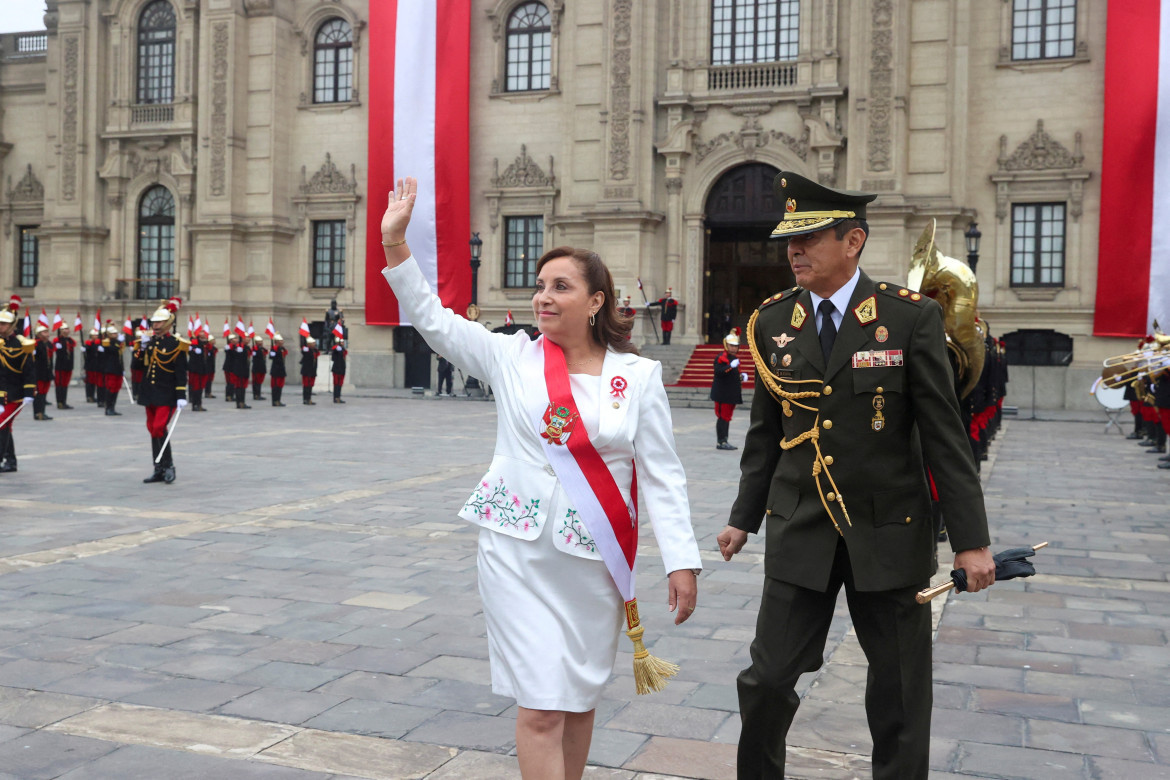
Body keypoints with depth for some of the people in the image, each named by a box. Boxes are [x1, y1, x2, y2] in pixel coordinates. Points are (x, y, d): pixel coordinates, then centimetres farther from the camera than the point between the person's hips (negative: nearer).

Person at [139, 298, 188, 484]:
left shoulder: (176, 345, -7)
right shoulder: (149, 341, 10)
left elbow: (181, 373, -10)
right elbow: (140, 364, 15)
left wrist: (181, 396, -15)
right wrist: (142, 349, -1)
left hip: (167, 396, -6)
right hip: (150, 395, 6)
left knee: (159, 429, -15)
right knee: (153, 430, 8)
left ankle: (169, 466, -1)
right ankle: (159, 470, 14)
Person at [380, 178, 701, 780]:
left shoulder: (638, 376, -2)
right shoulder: (512, 357, 0)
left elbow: (662, 474, -2)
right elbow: (432, 319, -2)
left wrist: (681, 561, -6)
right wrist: (395, 241, -11)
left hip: (596, 557, 1)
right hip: (520, 552, -1)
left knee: (579, 698, 14)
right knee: (540, 706, -3)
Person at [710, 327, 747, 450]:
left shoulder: (735, 358, 18)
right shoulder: (720, 357, -11)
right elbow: (718, 372, -25)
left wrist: (742, 376, 9)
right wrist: (731, 366, -34)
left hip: (732, 394, 9)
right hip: (723, 394, -9)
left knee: (727, 417, 12)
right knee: (722, 417, -7)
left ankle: (724, 441, 18)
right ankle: (721, 442, -5)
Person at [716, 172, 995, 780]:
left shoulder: (912, 317, -8)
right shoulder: (772, 321, 1)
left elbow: (944, 434, -7)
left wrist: (971, 540, -8)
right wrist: (744, 518, 12)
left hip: (890, 533, -2)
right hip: (799, 528, 2)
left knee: (899, 691, 10)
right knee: (768, 679, 3)